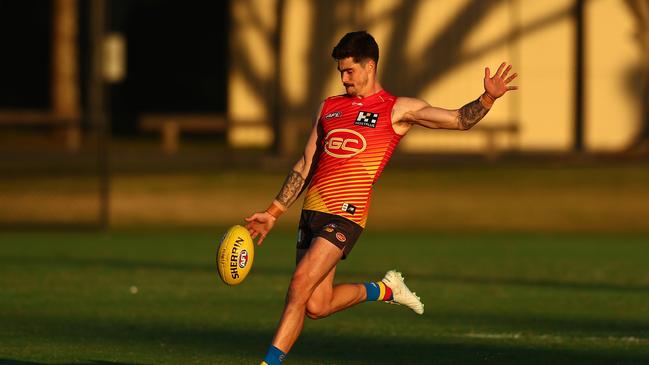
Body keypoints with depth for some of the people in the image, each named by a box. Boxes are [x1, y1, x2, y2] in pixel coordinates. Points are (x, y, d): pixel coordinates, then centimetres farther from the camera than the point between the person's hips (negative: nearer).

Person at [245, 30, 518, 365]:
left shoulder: (397, 109, 5)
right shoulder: (329, 107, 20)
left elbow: (459, 119, 2)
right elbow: (305, 167, 24)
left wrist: (488, 98, -17)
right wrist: (272, 214, 21)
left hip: (345, 213, -6)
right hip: (311, 211, 6)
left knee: (300, 284, -19)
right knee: (316, 306, 4)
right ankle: (384, 290, 28)